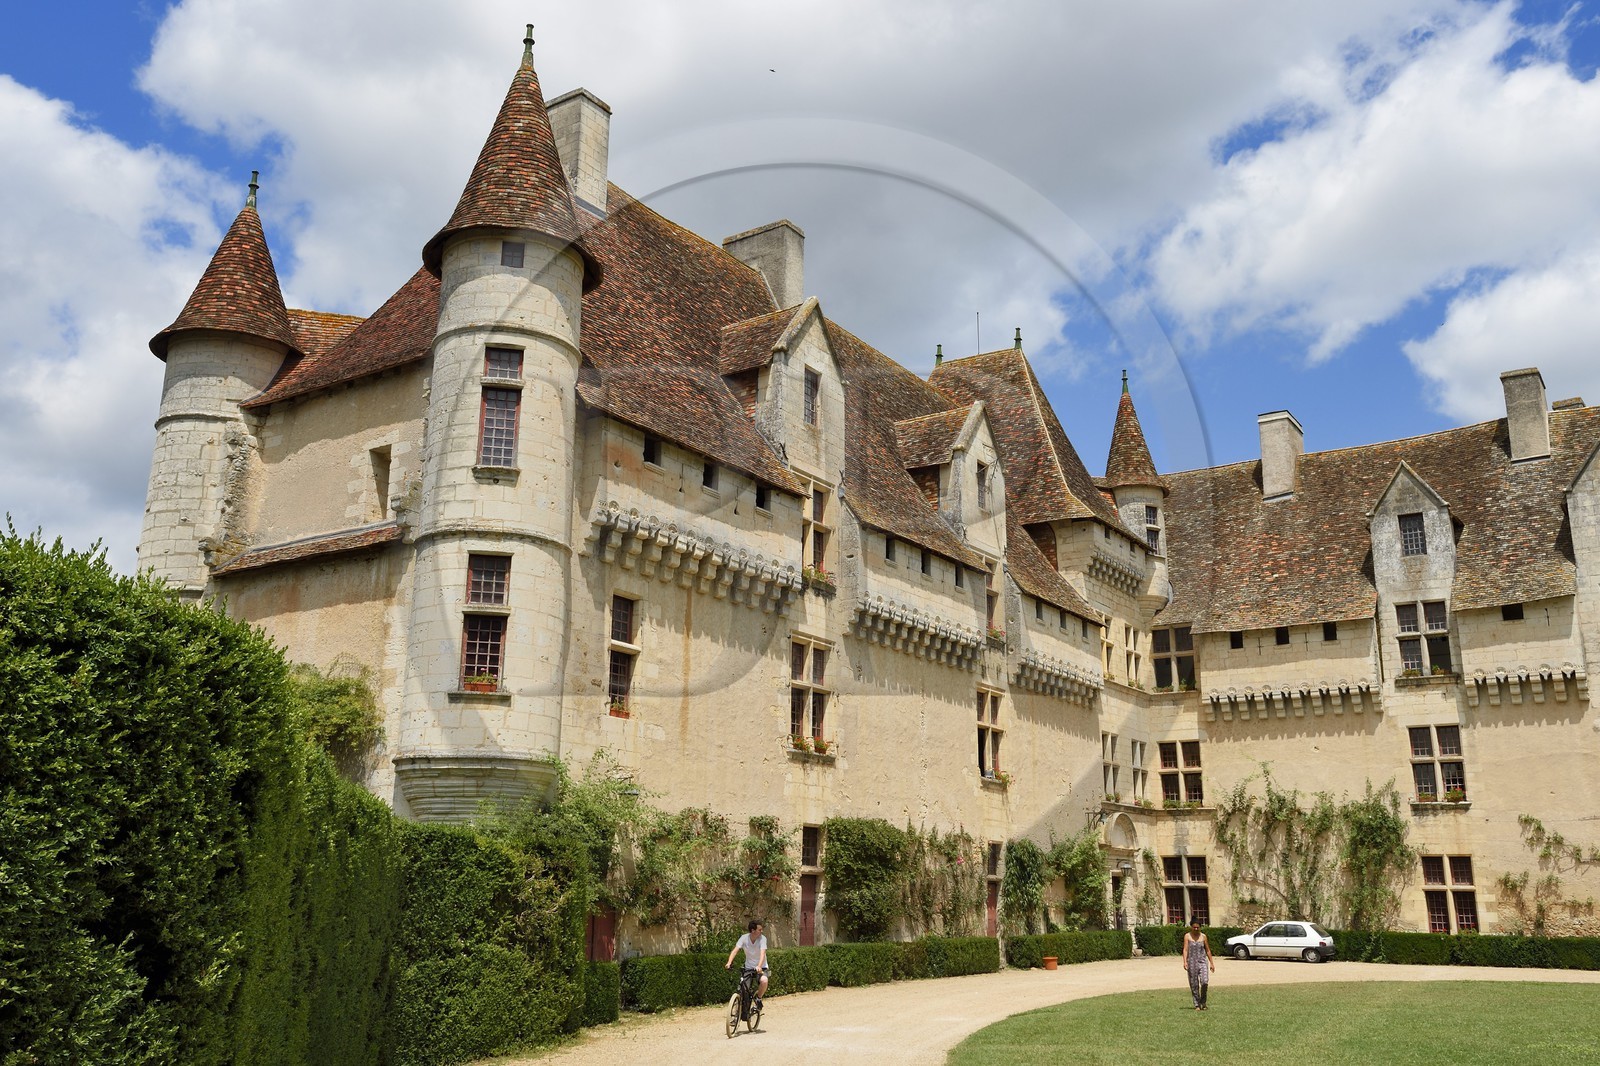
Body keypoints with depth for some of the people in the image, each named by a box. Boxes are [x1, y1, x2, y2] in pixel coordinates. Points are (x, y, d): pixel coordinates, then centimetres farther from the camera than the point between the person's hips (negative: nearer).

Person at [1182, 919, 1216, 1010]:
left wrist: (1211, 963, 10)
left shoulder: (1203, 936, 6)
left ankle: (1203, 1002, 4)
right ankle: (1197, 1005, 14)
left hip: (1203, 962, 1)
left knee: (1204, 982, -16)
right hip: (1192, 963, -1)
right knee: (1194, 985, 2)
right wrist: (1185, 962, -19)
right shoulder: (1187, 936, 0)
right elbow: (1185, 949, -7)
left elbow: (1208, 950, 12)